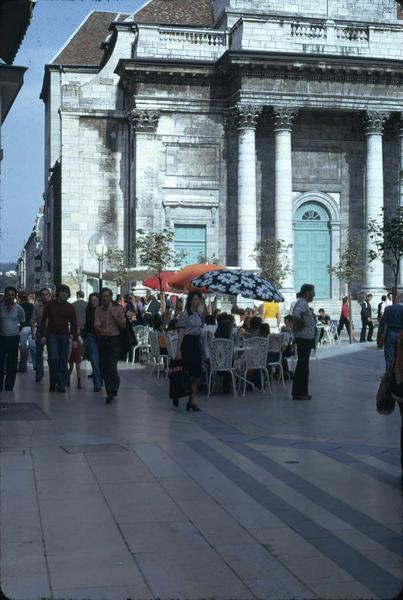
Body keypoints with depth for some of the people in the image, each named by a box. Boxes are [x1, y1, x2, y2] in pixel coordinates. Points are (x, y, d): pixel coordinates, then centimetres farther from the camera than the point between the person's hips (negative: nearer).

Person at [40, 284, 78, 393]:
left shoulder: (70, 307, 4)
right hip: (52, 335, -1)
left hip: (64, 336, 1)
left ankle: (61, 385, 7)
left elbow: (73, 324, 4)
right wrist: (43, 335, -3)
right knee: (53, 358, -13)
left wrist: (75, 339, -3)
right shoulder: (50, 305, 2)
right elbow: (43, 320, 5)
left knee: (63, 361, 1)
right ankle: (53, 382, 5)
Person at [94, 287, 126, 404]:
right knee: (104, 368, 6)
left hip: (115, 340, -3)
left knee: (112, 367, -15)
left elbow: (124, 324, -4)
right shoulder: (98, 310, 7)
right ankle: (110, 392, 18)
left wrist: (114, 316, -13)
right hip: (103, 340, 3)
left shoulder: (118, 308, 1)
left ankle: (112, 391, -2)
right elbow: (96, 325, -5)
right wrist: (102, 331, -25)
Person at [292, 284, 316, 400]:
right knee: (303, 365, -5)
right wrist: (302, 323, -22)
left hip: (306, 338, 11)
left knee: (302, 365, 15)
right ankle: (299, 393, -1)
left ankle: (299, 392, 23)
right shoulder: (302, 303, -16)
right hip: (304, 338, -11)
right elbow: (296, 314, -36)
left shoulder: (303, 303, 16)